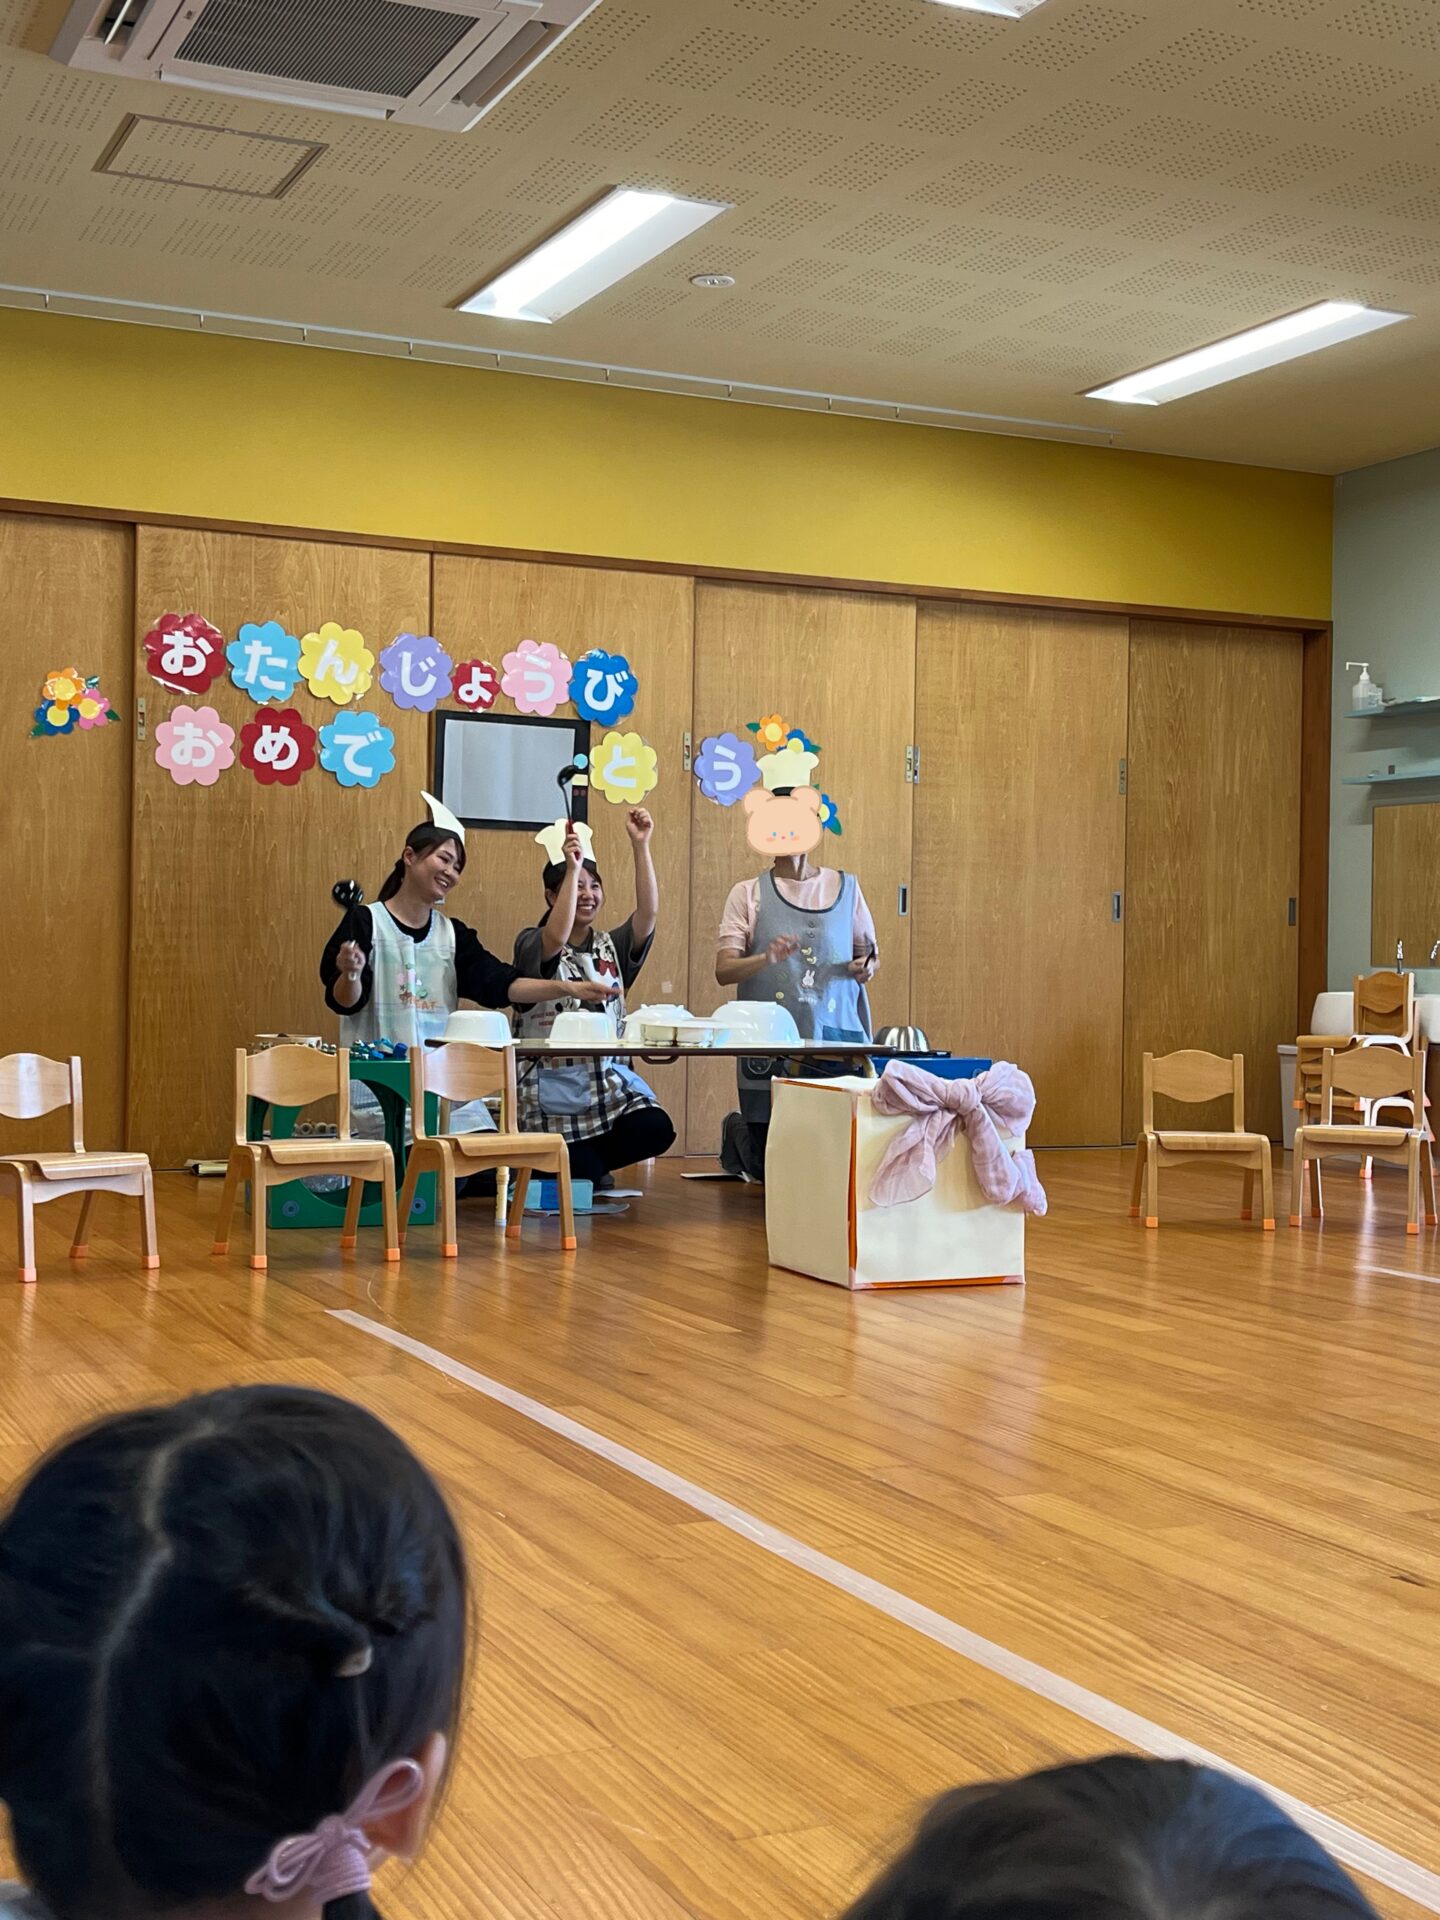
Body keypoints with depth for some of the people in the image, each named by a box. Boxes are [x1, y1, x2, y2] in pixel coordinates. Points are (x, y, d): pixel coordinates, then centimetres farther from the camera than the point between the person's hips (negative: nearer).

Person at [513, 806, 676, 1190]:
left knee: (656, 1131, -20)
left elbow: (649, 912, -4)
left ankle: (590, 1162, 11)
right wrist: (572, 867, -23)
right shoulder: (532, 945, -3)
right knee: (581, 1175, -10)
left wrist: (640, 846, -11)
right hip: (554, 1083, -5)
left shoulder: (611, 947, 12)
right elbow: (558, 937, -26)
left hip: (610, 1080, 5)